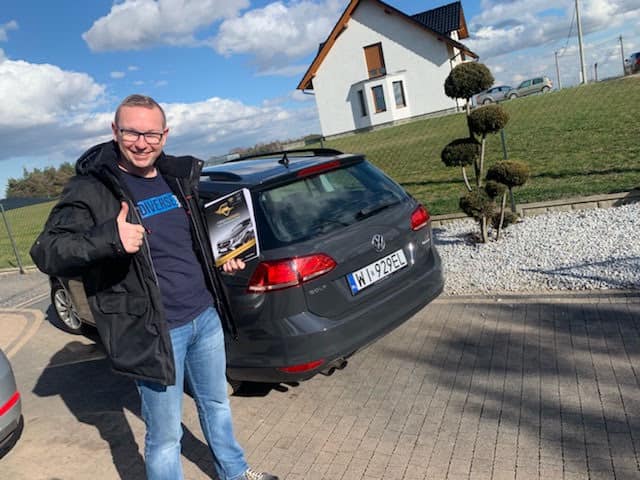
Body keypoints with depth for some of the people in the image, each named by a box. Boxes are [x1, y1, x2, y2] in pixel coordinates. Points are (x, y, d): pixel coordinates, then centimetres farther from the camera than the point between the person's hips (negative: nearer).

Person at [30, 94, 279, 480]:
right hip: (155, 332, -6)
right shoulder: (92, 189, -12)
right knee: (165, 436, 6)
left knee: (217, 404, 26)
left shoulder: (179, 175, 7)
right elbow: (46, 252, -18)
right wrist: (109, 239, -35)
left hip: (206, 317, 7)